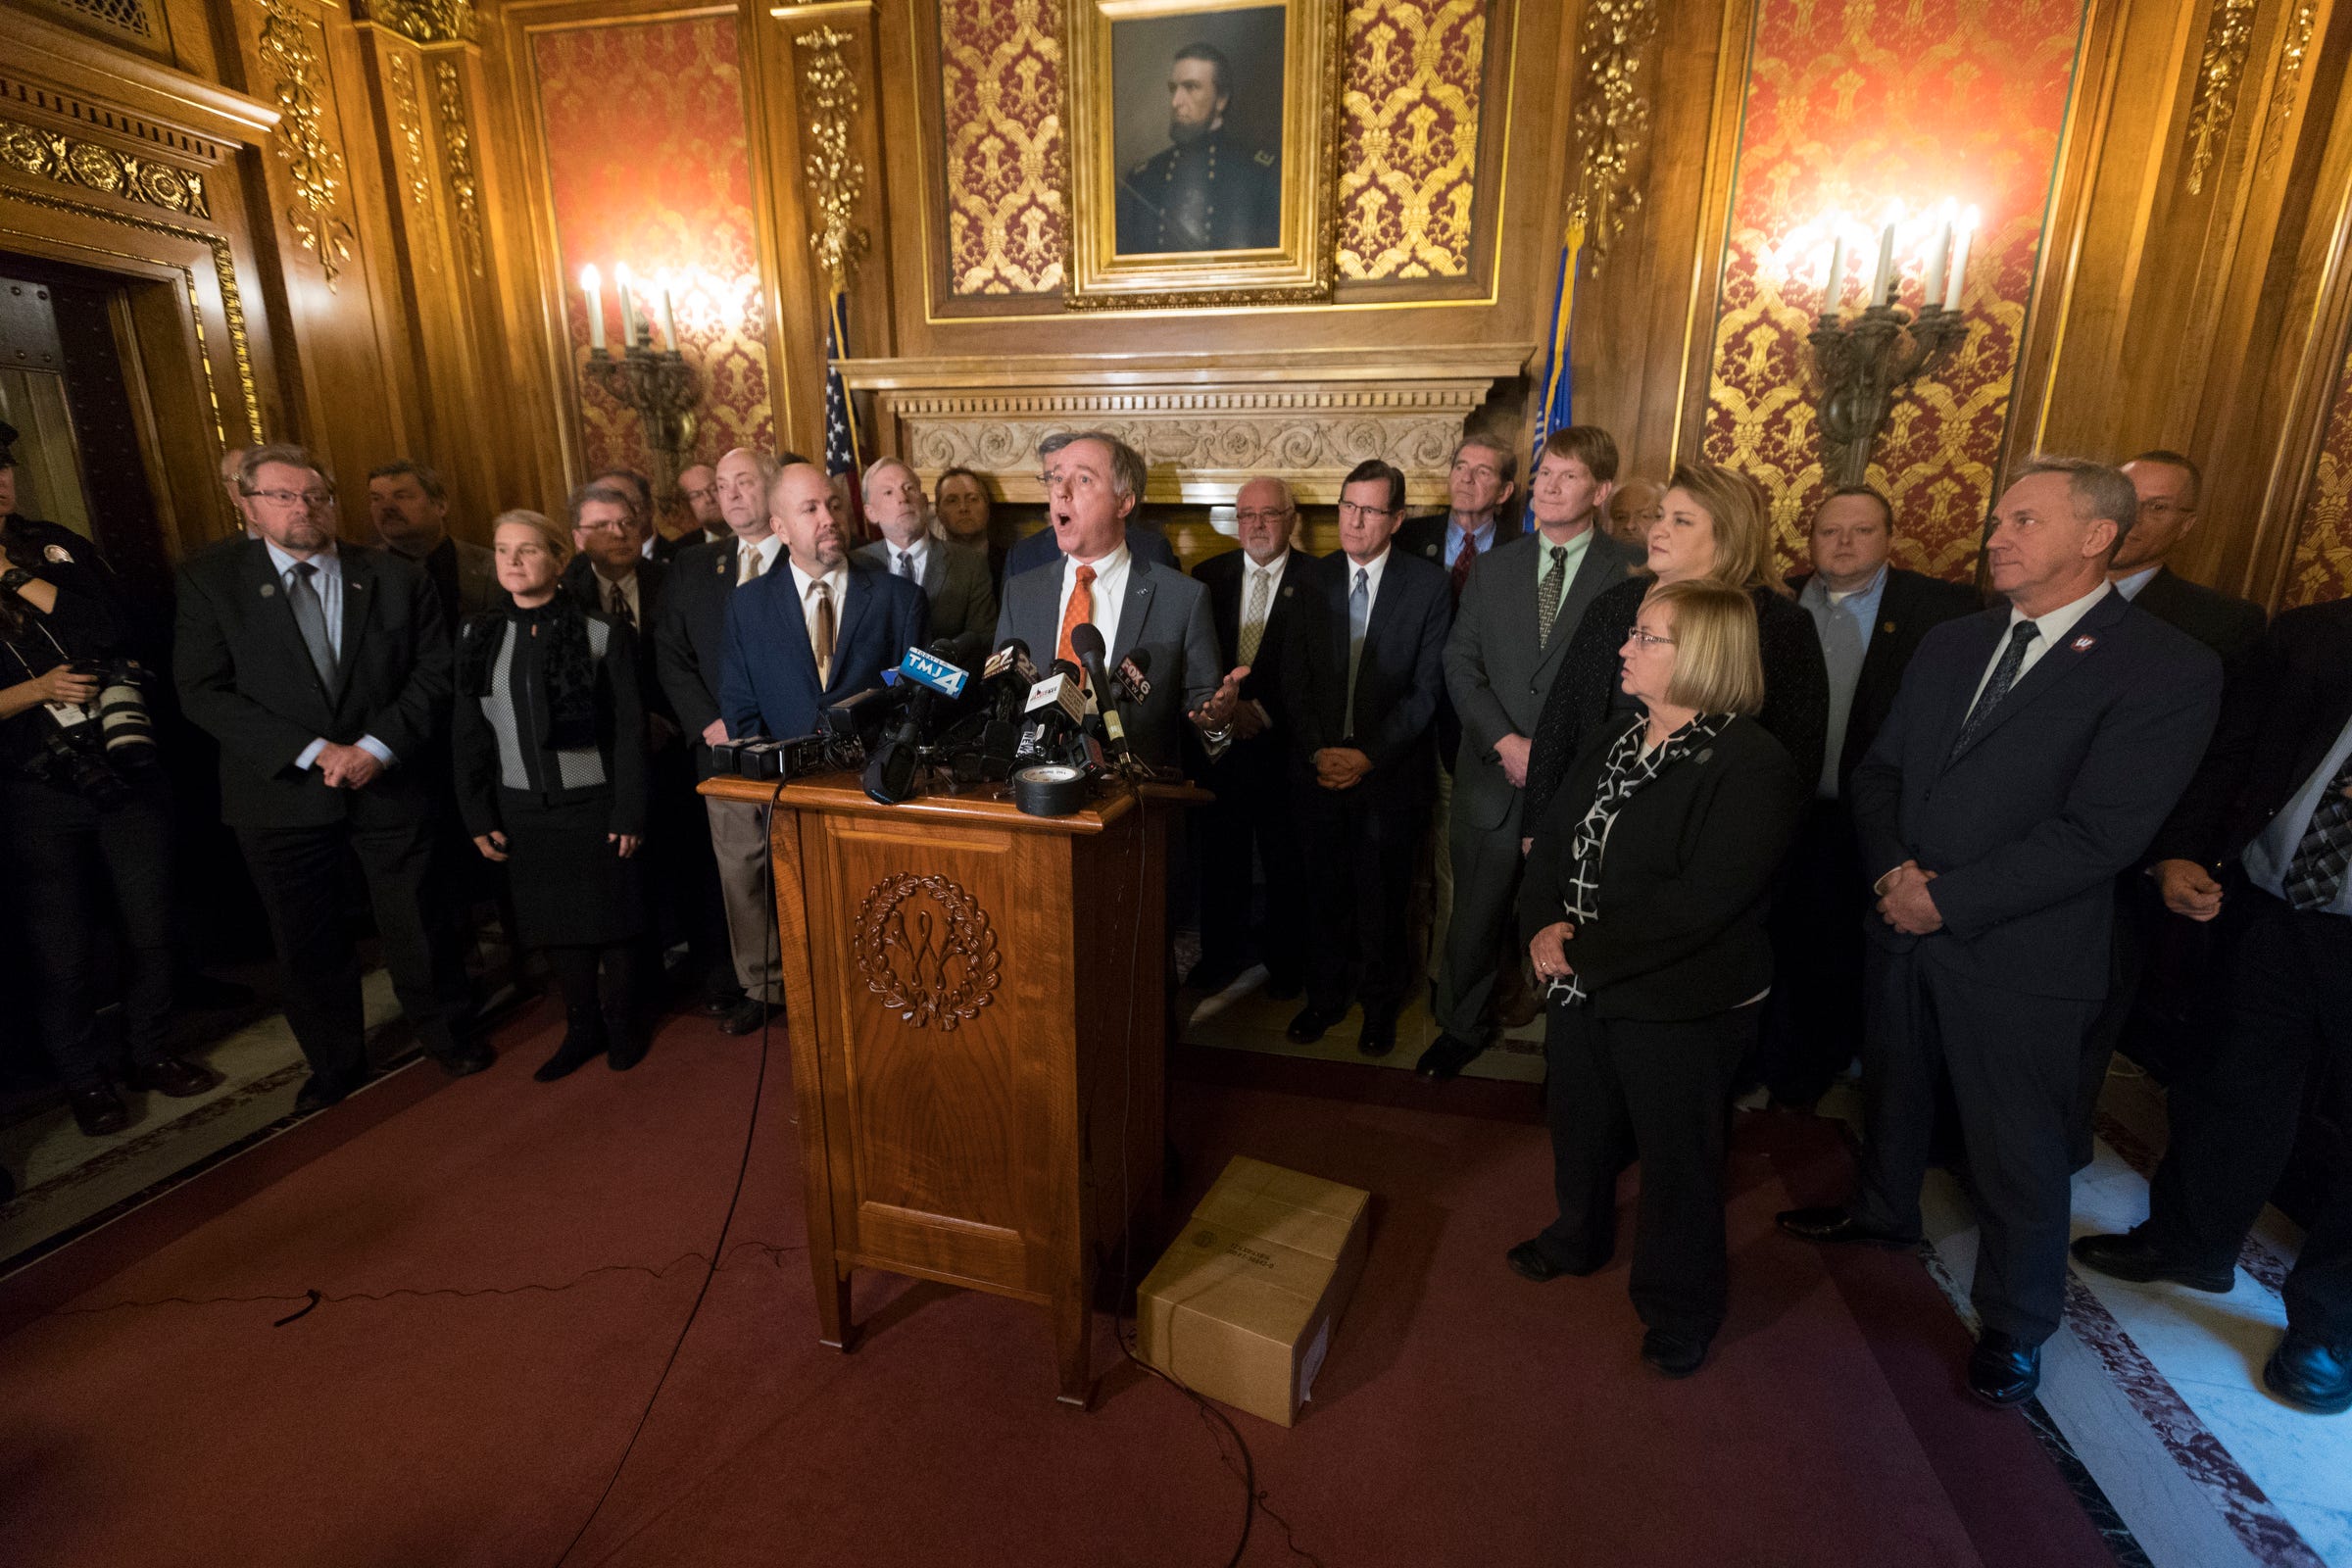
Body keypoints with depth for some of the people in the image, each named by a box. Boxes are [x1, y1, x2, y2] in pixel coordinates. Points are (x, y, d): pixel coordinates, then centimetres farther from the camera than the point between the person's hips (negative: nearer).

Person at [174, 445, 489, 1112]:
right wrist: (314, 751, -17)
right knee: (306, 940, 13)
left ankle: (446, 1033, 32)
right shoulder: (209, 580, -2)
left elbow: (434, 674, -2)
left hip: (391, 783, 0)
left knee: (418, 922, 9)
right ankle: (334, 1061, 34)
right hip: (280, 794, 1)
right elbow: (203, 691, -7)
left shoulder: (397, 578, 1)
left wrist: (377, 746, -15)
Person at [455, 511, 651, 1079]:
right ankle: (584, 1026, 28)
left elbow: (630, 729, -7)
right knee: (553, 924, 11)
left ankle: (625, 1024, 25)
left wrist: (629, 813, -10)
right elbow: (469, 734, 8)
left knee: (612, 920, 6)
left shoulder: (602, 632, -7)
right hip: (521, 809, 4)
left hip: (593, 804, -3)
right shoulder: (478, 636, 5)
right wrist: (478, 816, 4)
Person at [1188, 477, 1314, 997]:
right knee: (1220, 856, 12)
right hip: (1219, 740, 3)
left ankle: (1285, 961, 28)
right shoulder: (1209, 575, 7)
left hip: (1284, 745, -3)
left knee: (1286, 861, 10)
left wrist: (1263, 711, -15)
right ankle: (1220, 955, 30)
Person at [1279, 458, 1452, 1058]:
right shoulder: (1315, 579, 5)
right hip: (1320, 765, 2)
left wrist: (1369, 756, -14)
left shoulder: (1428, 585, -4)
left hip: (1391, 770, -2)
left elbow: (1425, 688, -7)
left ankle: (1380, 1003, 31)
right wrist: (1317, 751, -8)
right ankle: (1326, 995, 31)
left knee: (1383, 897, 9)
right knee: (1327, 891, 11)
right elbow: (1295, 677, 4)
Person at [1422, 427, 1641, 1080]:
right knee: (1475, 913, 13)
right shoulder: (1494, 567, 9)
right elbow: (1460, 662, 4)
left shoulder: (1629, 574, -2)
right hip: (1493, 776, 3)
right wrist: (1506, 742, -10)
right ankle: (1461, 1027, 33)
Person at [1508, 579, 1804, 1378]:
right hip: (1583, 986, 7)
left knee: (1677, 1158, 12)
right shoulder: (1613, 740, 6)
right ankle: (1580, 1237, 51)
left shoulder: (1753, 766, -19)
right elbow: (1552, 837, 5)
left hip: (1680, 1009, -7)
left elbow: (1698, 903, -26)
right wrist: (1543, 923, -12)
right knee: (1580, 1123, 24)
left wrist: (1584, 947, -22)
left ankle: (1680, 1307, 36)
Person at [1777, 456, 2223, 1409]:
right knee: (1891, 1089, 24)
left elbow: (2098, 835, -20)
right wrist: (1891, 868, -10)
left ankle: (2013, 1328, 32)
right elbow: (1878, 771, 7)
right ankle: (1882, 1213, 49)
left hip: (2021, 955, -5)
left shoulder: (2168, 671, -13)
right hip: (1904, 927, 6)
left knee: (2015, 1151, 10)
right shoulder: (1949, 644, 7)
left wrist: (1948, 898, -19)